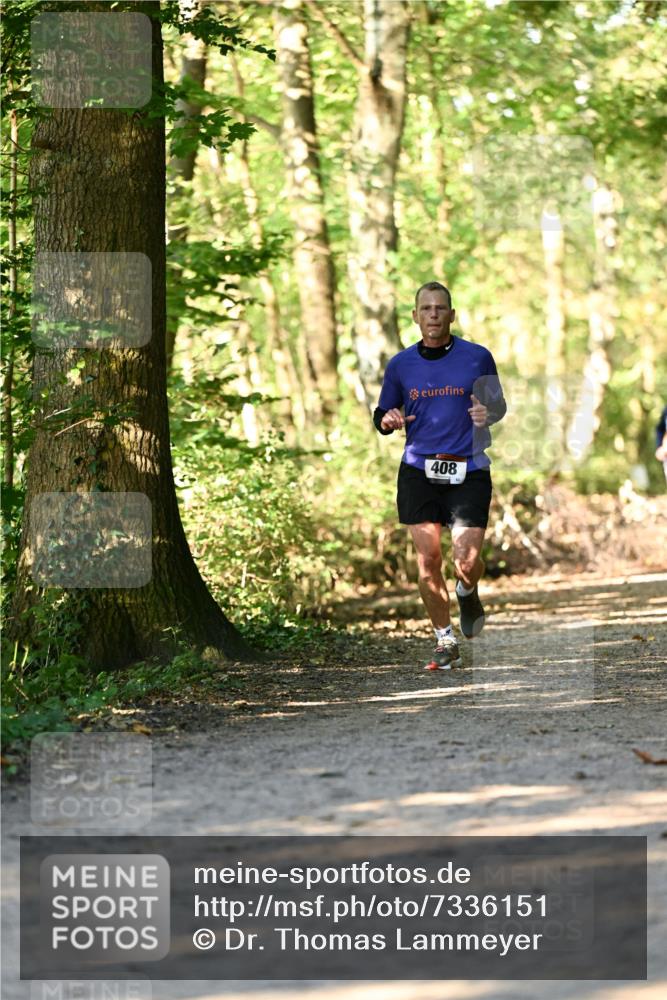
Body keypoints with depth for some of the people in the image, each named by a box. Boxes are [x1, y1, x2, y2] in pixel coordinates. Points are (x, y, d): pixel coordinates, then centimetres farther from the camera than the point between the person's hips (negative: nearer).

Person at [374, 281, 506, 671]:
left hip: (468, 472, -1)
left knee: (468, 561, -10)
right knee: (428, 557, -4)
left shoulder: (478, 357, 3)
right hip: (419, 471, 1)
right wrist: (388, 420, -9)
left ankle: (467, 593, 27)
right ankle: (446, 642, 10)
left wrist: (489, 414, -10)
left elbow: (499, 405, 13)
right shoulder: (400, 365, 7)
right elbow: (381, 415, 15)